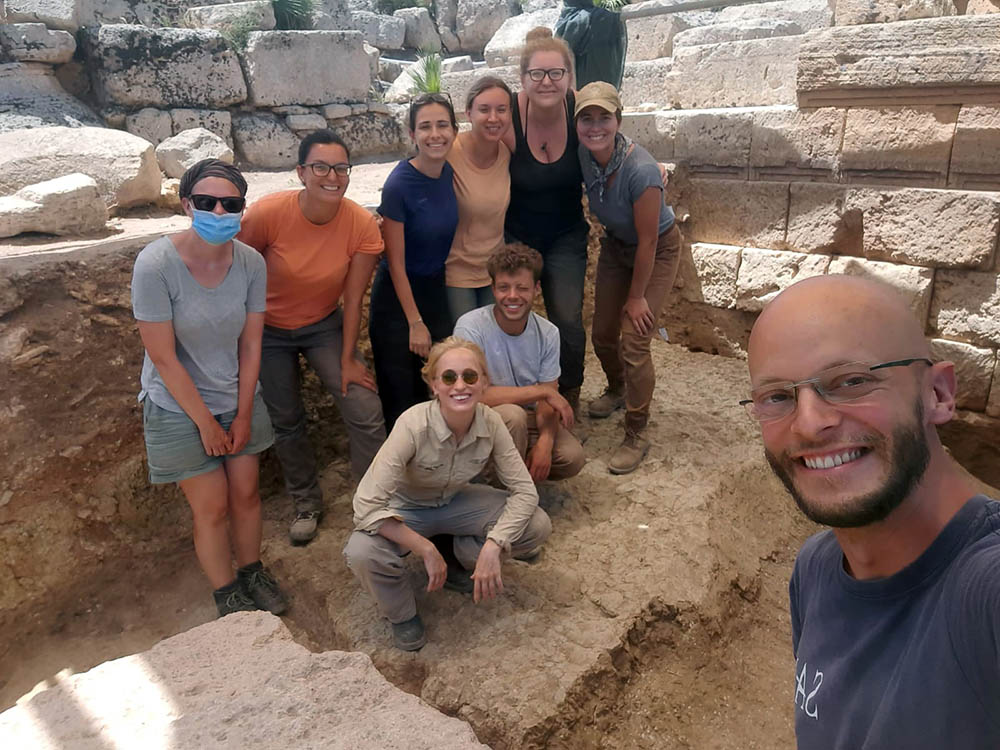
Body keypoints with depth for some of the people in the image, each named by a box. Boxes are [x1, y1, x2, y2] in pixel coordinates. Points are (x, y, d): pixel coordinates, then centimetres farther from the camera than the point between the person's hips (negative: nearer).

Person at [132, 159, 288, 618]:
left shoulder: (250, 263, -12)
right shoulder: (156, 265, -24)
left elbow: (250, 346, -5)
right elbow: (163, 357, -19)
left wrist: (243, 415, -3)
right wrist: (206, 422, -13)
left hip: (236, 398, 4)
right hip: (179, 406, -3)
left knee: (246, 494, 12)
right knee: (212, 507, 4)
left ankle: (252, 573, 37)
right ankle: (227, 595, 28)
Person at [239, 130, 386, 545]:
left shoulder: (362, 225, -21)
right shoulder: (267, 214, -26)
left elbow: (352, 299, -13)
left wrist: (347, 360, -8)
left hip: (324, 325, 1)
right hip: (268, 329, 0)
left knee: (366, 413, -11)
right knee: (286, 421, 12)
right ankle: (307, 503, 36)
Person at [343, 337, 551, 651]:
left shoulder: (490, 421, -22)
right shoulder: (414, 425, -34)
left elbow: (524, 490, -17)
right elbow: (366, 505, -35)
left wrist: (492, 548, -30)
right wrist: (426, 549, -32)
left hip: (456, 501, 4)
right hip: (404, 510, -3)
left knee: (537, 527, -17)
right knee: (362, 552, -35)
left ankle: (459, 562, 12)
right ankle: (401, 613, 0)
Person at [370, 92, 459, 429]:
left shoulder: (451, 174, -4)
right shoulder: (399, 184, -21)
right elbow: (395, 262, -16)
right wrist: (416, 323, -14)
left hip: (436, 288, 6)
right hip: (398, 296, -5)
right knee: (401, 395, 6)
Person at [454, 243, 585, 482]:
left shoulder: (547, 333, -7)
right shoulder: (470, 327, -21)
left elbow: (547, 403, -6)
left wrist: (545, 442, -27)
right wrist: (542, 391, -25)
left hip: (528, 419, 4)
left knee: (572, 458, -21)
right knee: (512, 414, -36)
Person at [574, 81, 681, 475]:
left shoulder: (640, 170, -35)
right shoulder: (582, 156, -18)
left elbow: (647, 241, -25)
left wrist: (637, 297, -16)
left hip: (657, 250, -6)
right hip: (615, 245, 6)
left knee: (633, 343, -10)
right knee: (603, 334, 13)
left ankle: (636, 436, 8)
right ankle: (617, 391, 46)